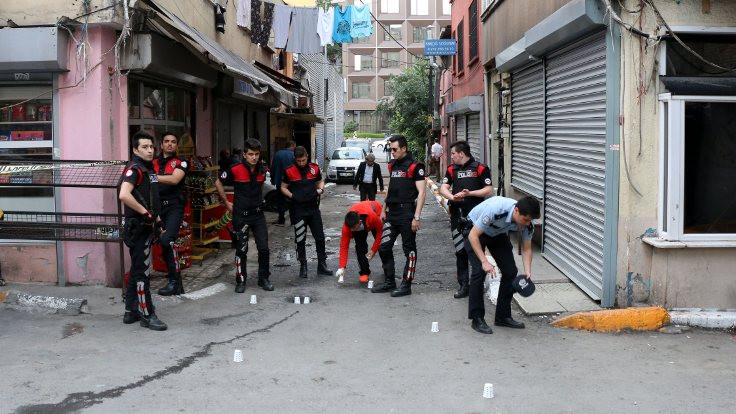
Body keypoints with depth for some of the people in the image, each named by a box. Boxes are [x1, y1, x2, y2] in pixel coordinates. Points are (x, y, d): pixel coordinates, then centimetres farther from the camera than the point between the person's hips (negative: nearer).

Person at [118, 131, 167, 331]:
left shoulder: (149, 169, 14)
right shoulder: (134, 169, -15)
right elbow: (124, 195, -32)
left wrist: (157, 219, 21)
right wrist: (146, 213, -25)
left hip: (146, 227, 10)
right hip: (137, 227, -10)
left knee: (137, 271, 16)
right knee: (142, 272, -3)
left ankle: (131, 312, 25)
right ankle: (147, 315, 3)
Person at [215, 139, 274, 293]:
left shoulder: (263, 169, -1)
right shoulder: (235, 170, -13)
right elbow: (218, 183, 1)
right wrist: (226, 202, 3)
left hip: (258, 214, 3)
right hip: (241, 215, -3)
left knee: (264, 249, 1)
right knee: (241, 250, 5)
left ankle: (263, 279, 16)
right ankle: (241, 281, 17)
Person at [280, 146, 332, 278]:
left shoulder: (314, 168, 2)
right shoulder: (289, 171, -4)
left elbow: (320, 181, 17)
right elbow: (283, 187, 4)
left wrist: (320, 189, -4)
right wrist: (292, 196, -13)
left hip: (313, 208, 2)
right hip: (298, 209, -2)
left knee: (320, 238, 5)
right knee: (300, 240, 5)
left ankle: (322, 265, 15)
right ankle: (303, 266, 16)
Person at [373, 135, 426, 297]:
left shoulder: (415, 167, -9)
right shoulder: (392, 166, 13)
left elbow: (421, 192, -12)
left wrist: (416, 217, -17)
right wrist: (383, 210, 18)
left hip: (407, 213, -8)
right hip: (392, 213, 8)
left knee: (409, 250, 2)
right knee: (383, 247, 9)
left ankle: (406, 285, 10)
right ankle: (389, 282, 20)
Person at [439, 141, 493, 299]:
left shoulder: (480, 168, -2)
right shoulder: (452, 169, 12)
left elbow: (489, 190, -5)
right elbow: (443, 188, 3)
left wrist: (470, 193, -17)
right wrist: (452, 196, -18)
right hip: (457, 216, 4)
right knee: (460, 252, 7)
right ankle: (463, 285, 15)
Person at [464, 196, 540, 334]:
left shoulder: (527, 223, -23)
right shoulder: (495, 210, -41)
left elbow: (526, 249, -9)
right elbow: (473, 236, -33)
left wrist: (527, 272, -24)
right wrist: (485, 262, -38)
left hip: (498, 233, 6)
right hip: (475, 231, -6)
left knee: (510, 271, -3)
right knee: (479, 271, -18)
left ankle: (503, 316, 9)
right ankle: (477, 319, -8)